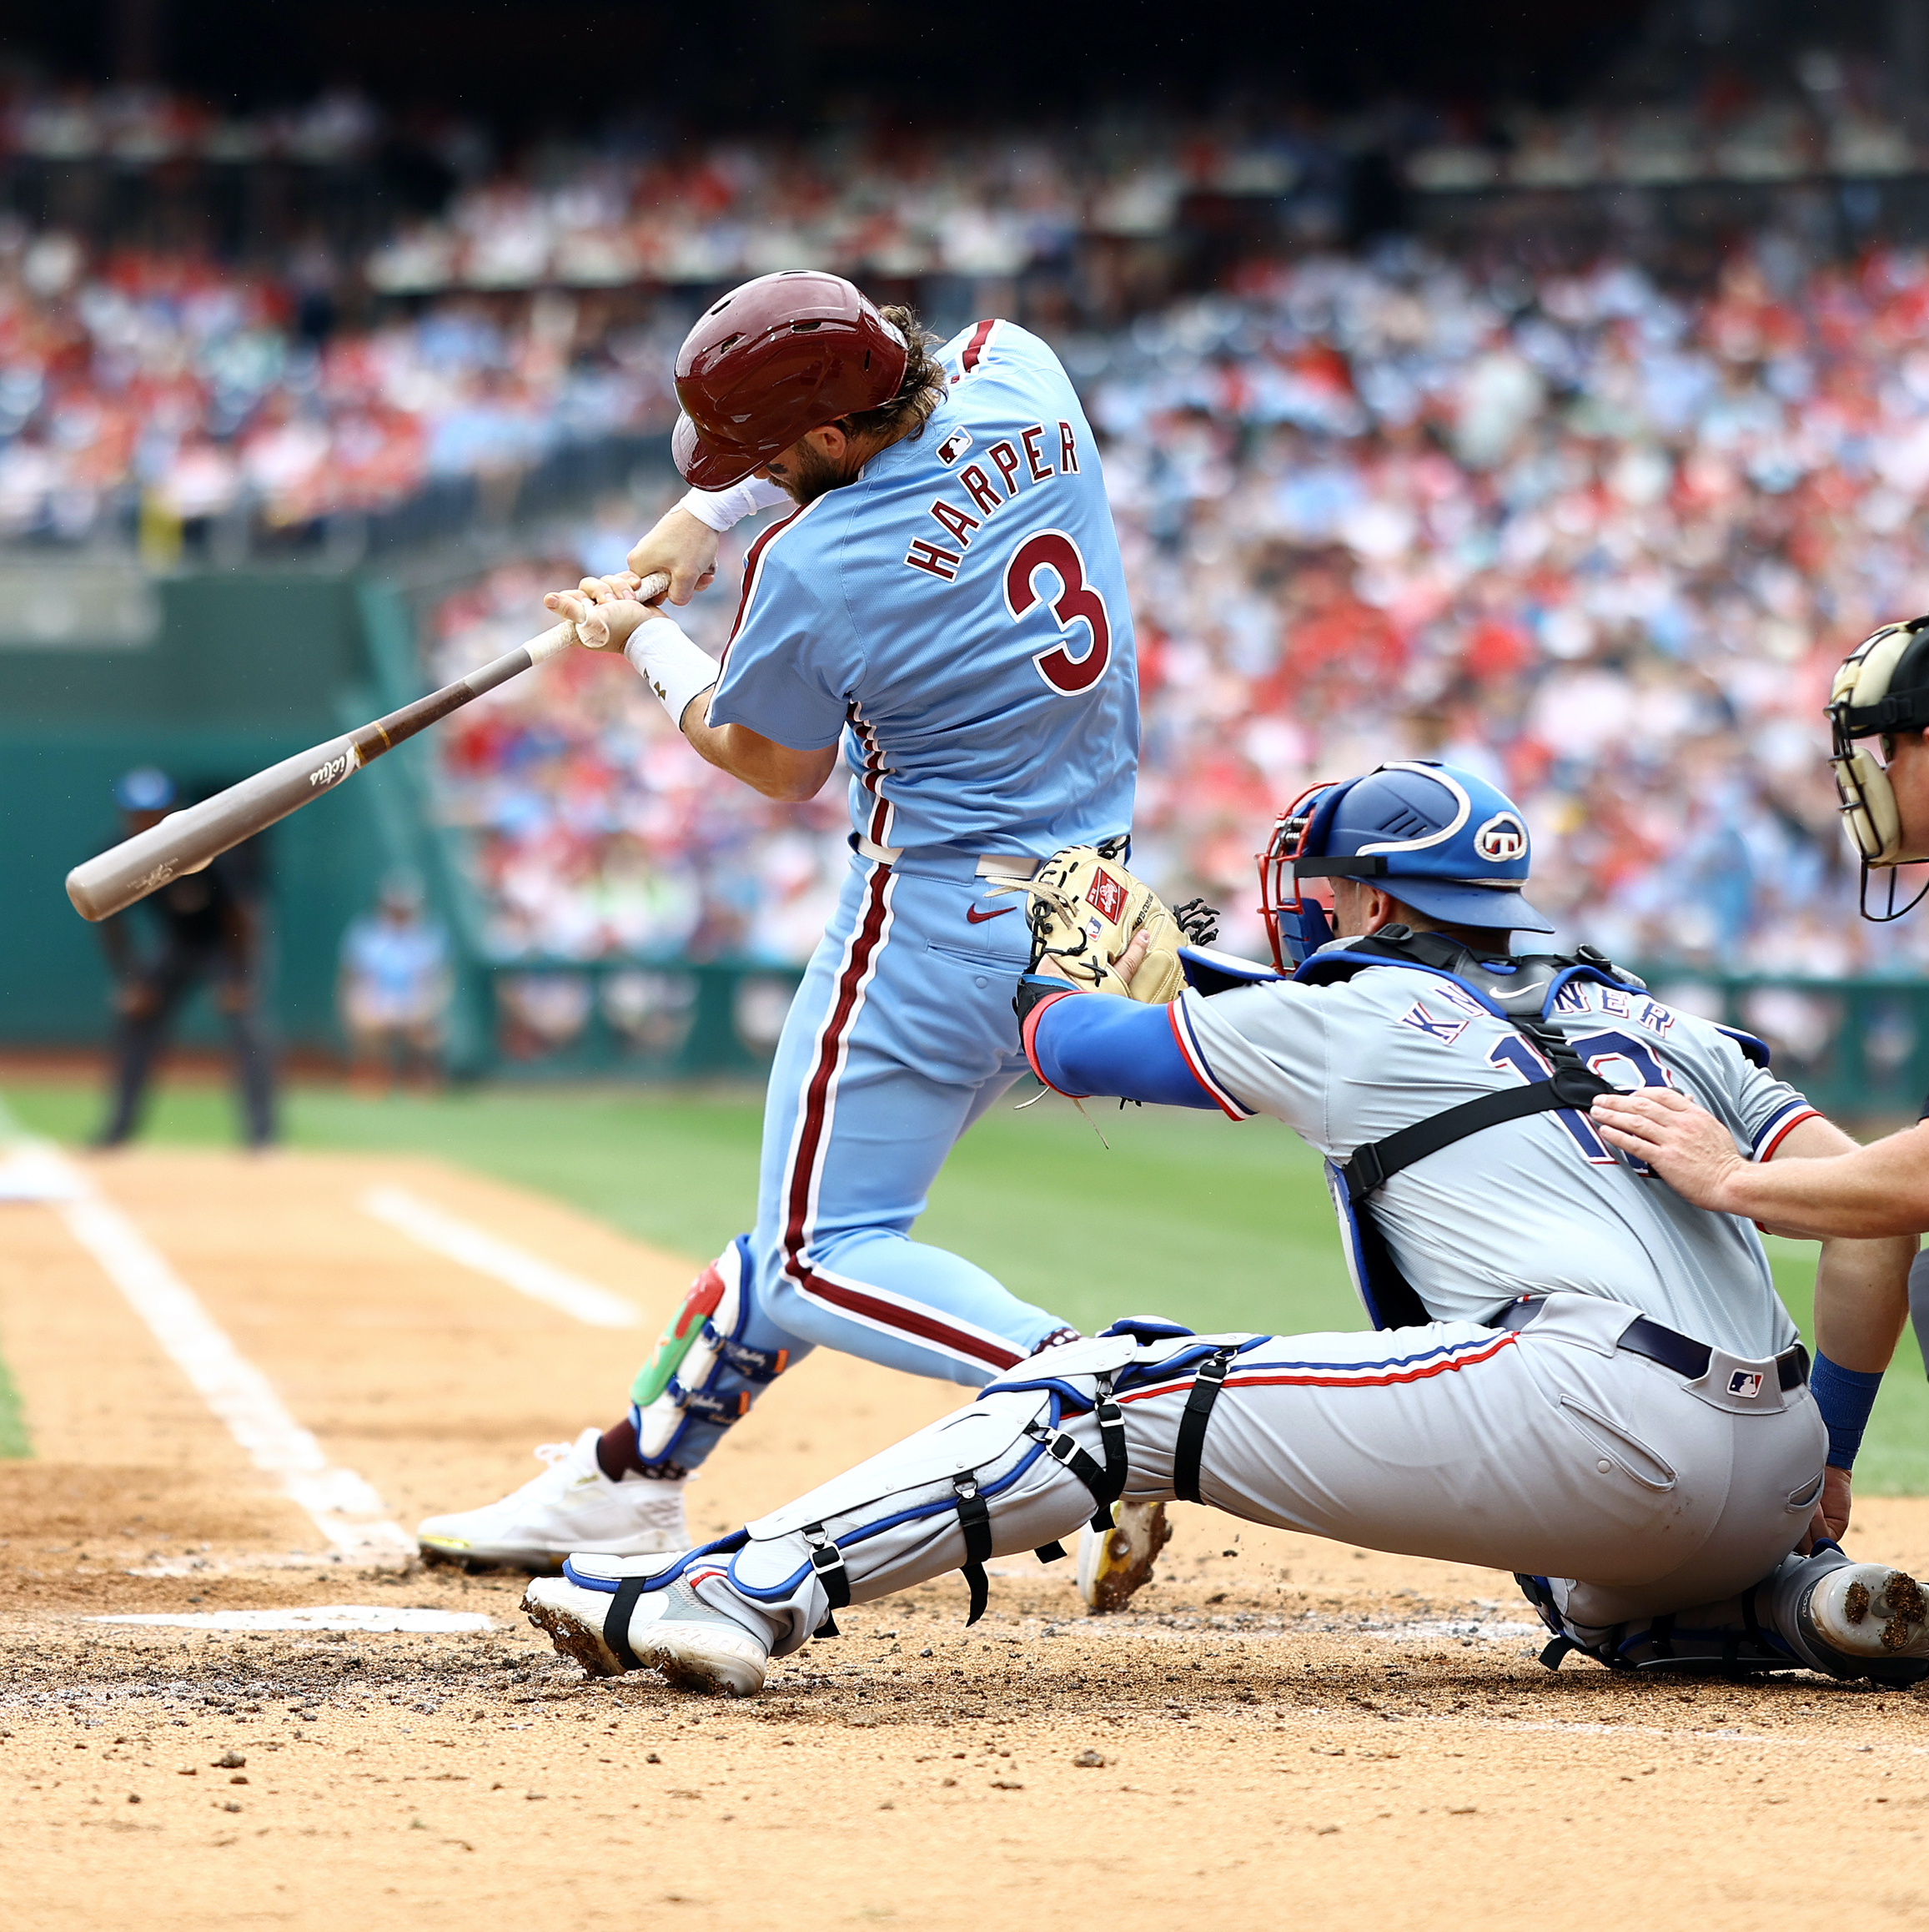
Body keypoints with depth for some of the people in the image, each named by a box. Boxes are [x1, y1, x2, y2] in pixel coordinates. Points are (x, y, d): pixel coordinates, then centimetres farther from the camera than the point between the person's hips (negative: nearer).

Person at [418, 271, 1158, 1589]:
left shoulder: (813, 570, -21)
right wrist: (705, 515, 13)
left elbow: (778, 769, -1)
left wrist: (640, 641, 14)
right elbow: (889, 404, 21)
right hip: (1087, 904, 9)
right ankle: (627, 1484, 27)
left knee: (822, 1262, -3)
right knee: (815, 1199, 18)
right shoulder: (1017, 373, -3)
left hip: (939, 914, -9)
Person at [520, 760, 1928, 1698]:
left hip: (1605, 1417, -6)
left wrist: (1055, 972, 48)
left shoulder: (1341, 1015, 13)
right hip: (1772, 1473, 7)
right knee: (1606, 1609, 40)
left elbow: (1074, 1049, 26)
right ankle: (1803, 1610, 12)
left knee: (1118, 1394, -1)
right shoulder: (1640, 1018, 27)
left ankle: (752, 1591, -8)